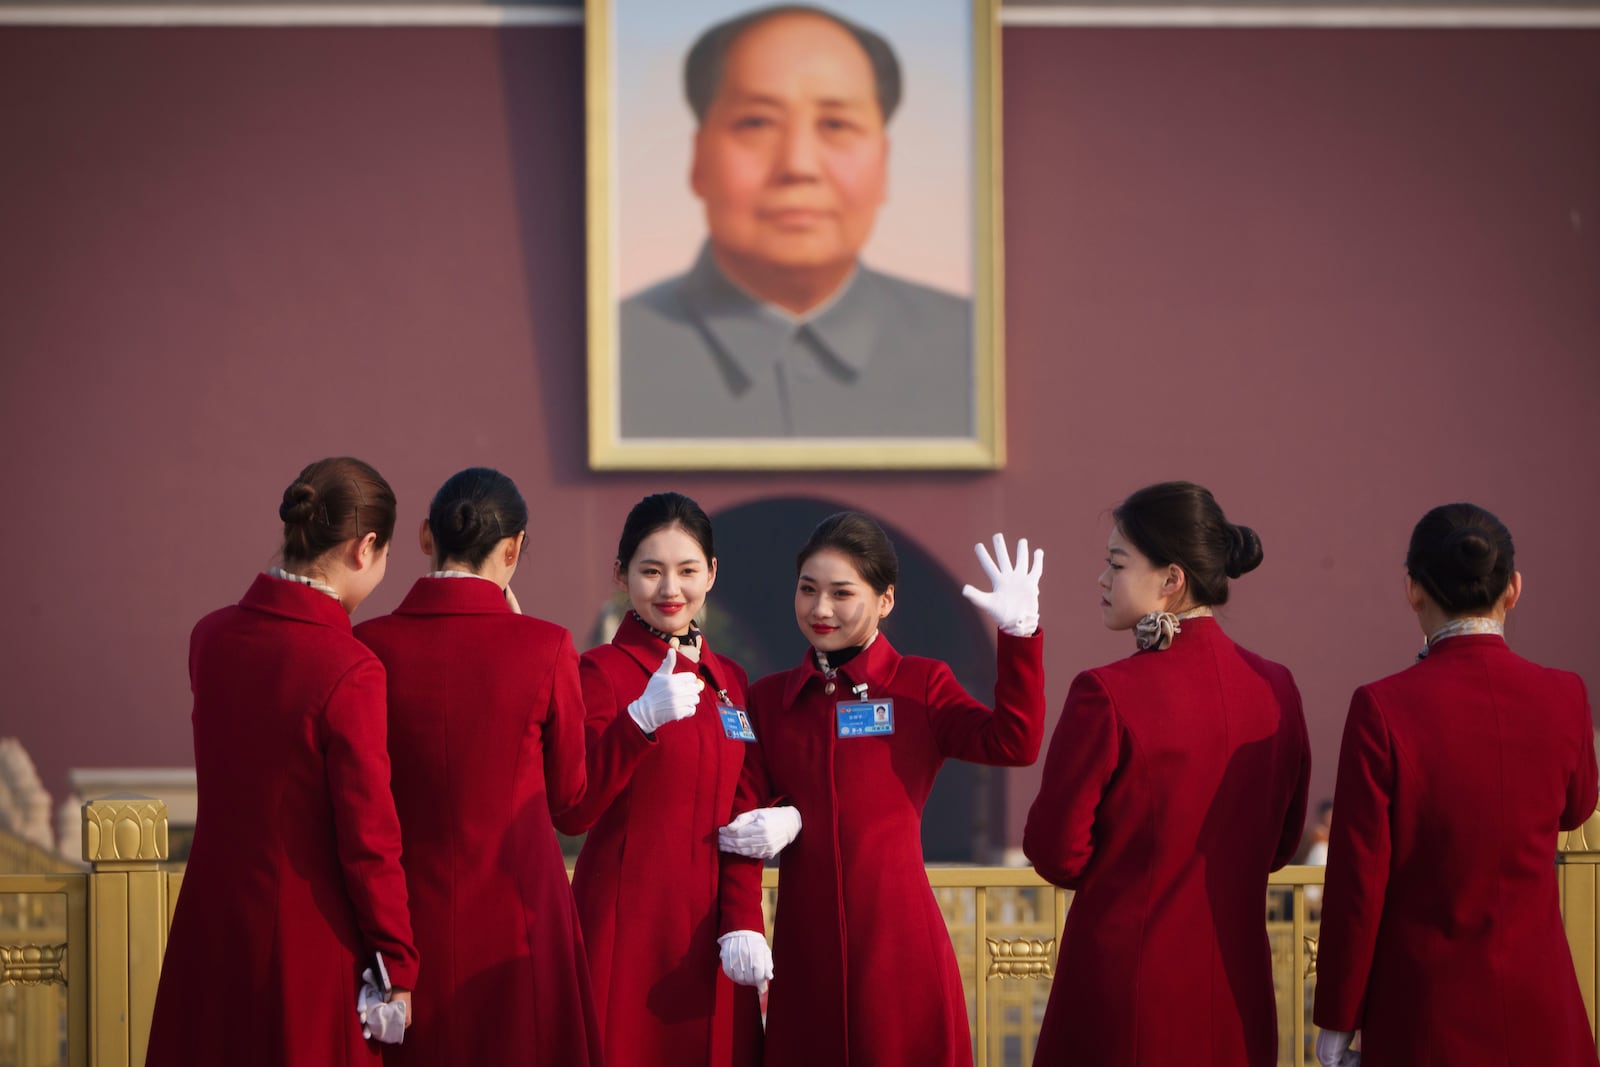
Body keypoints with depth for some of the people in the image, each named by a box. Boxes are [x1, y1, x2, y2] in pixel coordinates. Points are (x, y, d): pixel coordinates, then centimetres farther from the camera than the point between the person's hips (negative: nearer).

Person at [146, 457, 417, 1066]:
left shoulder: (210, 638, -1)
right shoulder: (349, 672, -19)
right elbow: (369, 840, -16)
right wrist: (397, 968, -6)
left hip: (212, 928, 6)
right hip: (311, 942, -6)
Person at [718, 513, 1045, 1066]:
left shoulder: (920, 685, 3)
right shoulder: (769, 698, 10)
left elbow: (1013, 743, -12)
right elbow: (742, 821, 4)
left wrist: (1019, 634, -21)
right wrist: (741, 932, -9)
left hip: (898, 942, -3)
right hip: (805, 951, 3)